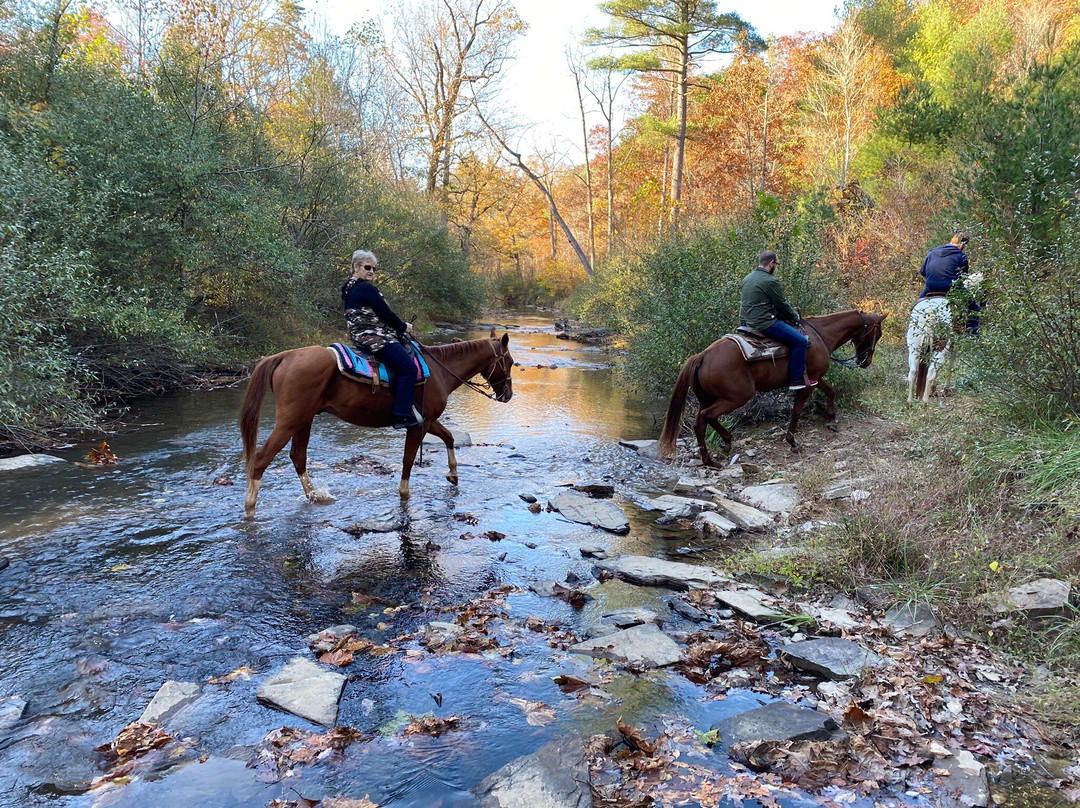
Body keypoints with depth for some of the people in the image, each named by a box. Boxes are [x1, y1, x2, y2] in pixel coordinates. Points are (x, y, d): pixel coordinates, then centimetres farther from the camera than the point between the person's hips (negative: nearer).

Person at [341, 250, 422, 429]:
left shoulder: (351, 288, 19)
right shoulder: (366, 288, -13)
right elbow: (384, 313, -15)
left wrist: (400, 326, 16)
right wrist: (404, 326, 1)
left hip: (363, 337, 12)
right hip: (374, 338, -12)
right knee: (408, 367, -19)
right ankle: (402, 416, -23)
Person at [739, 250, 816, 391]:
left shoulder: (747, 279, 13)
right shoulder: (770, 281, -16)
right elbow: (782, 304, -9)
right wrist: (795, 316, 10)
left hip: (748, 322, 10)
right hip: (766, 323, -10)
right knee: (801, 341, -7)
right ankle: (797, 380, -4)